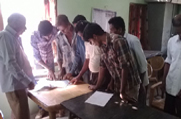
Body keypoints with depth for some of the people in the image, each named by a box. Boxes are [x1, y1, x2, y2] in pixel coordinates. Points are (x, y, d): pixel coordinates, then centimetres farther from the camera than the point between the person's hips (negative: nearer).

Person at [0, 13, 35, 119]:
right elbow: (10, 63, -22)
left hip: (18, 83, 10)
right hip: (14, 84, -10)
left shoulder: (13, 37, 17)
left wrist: (28, 79, 23)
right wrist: (27, 81, -20)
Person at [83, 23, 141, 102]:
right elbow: (102, 66, 8)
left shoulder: (118, 41, -24)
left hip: (129, 86, -7)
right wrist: (97, 85, 11)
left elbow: (125, 67, -24)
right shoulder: (103, 45, 1)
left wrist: (122, 91, -19)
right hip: (117, 85, 7)